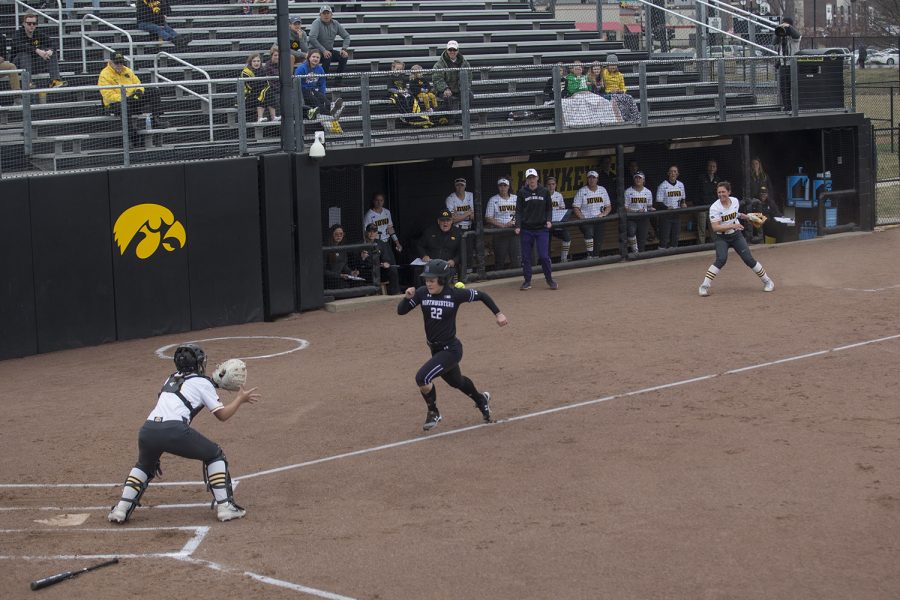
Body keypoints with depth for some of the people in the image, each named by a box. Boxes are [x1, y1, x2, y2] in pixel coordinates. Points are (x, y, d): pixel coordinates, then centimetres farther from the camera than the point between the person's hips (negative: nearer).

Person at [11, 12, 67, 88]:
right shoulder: (18, 34, -8)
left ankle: (55, 80, -25)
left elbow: (53, 44, -5)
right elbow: (19, 46, -30)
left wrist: (50, 51, -30)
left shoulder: (39, 34, 6)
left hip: (35, 65, 4)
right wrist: (37, 50, -40)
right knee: (25, 53, -32)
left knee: (52, 52, -11)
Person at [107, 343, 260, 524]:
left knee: (144, 465, 34)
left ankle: (121, 509, 19)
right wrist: (240, 399, 29)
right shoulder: (202, 382, 15)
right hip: (174, 430, -5)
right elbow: (222, 414, 14)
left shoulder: (171, 379, 31)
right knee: (214, 455, 18)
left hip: (147, 430, 5)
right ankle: (225, 506, 10)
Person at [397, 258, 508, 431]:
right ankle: (481, 399, 57)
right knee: (456, 381, 27)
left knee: (422, 378, -21)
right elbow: (400, 311, -5)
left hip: (451, 350, -6)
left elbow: (481, 295, -4)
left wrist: (498, 314, -4)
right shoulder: (422, 293, -8)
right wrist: (407, 298, -24)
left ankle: (433, 413, 5)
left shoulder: (455, 294, -18)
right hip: (435, 349, 6)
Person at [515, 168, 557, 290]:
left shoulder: (544, 192, 3)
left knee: (544, 256, -5)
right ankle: (527, 281, 15)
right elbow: (518, 210, 2)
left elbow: (549, 208, 11)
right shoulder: (522, 192, 1)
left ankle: (549, 280, 9)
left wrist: (549, 220, -5)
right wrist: (518, 226, -9)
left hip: (542, 228, -1)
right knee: (526, 256, 3)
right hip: (526, 229, 1)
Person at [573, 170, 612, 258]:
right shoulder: (581, 192, -1)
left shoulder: (602, 190, 11)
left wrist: (603, 214, -7)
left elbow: (608, 206, 14)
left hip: (599, 221, 4)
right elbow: (576, 208, -5)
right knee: (589, 233, -31)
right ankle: (590, 256, -24)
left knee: (599, 241, -1)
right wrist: (582, 218, -19)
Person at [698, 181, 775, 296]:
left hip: (736, 235, 3)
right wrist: (732, 226, -32)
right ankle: (704, 286, -18)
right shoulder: (715, 208, -17)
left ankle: (767, 281, 16)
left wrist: (745, 216, 9)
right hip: (721, 238, -3)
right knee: (721, 259, -25)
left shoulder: (735, 201, -2)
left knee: (748, 259, -1)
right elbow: (715, 227, -26)